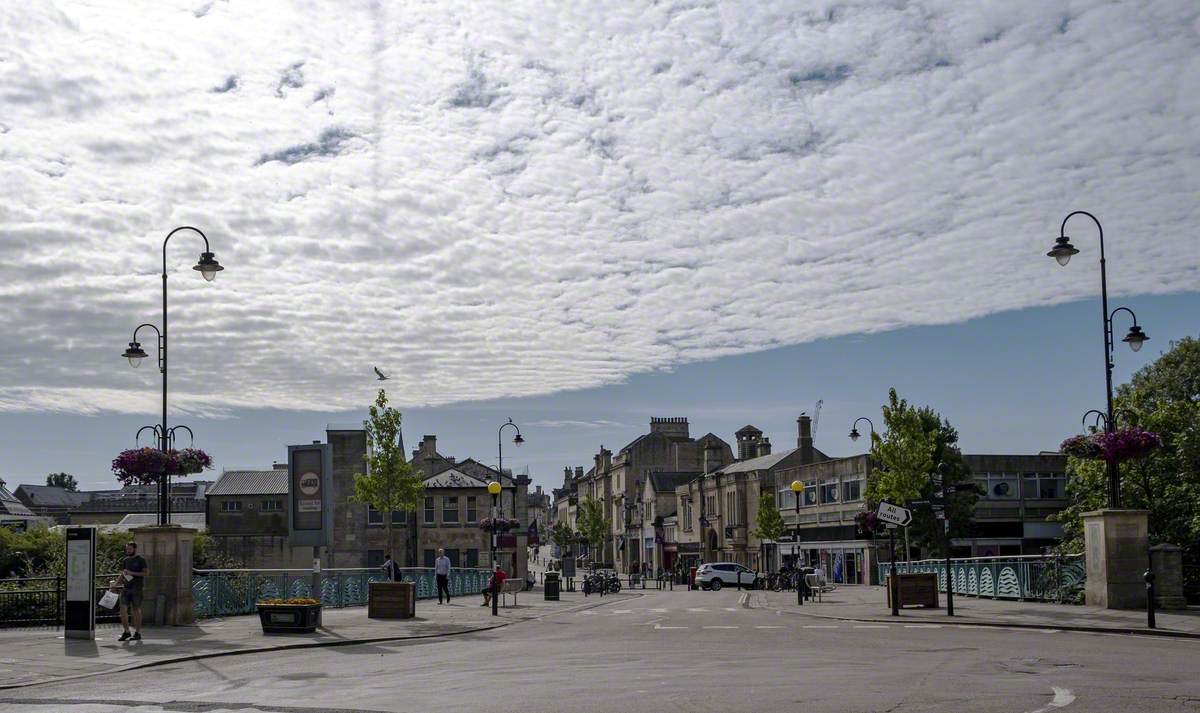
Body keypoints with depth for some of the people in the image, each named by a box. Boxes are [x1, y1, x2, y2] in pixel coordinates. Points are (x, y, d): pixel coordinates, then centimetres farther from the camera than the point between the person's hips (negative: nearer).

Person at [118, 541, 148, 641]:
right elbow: (122, 575, 21)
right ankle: (126, 631, 6)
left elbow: (146, 573, -9)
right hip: (126, 588, 5)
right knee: (123, 609, -4)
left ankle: (137, 633, 6)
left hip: (137, 588, -5)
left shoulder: (141, 560, -1)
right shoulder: (125, 560, 15)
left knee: (136, 610, -1)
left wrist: (132, 573, -14)